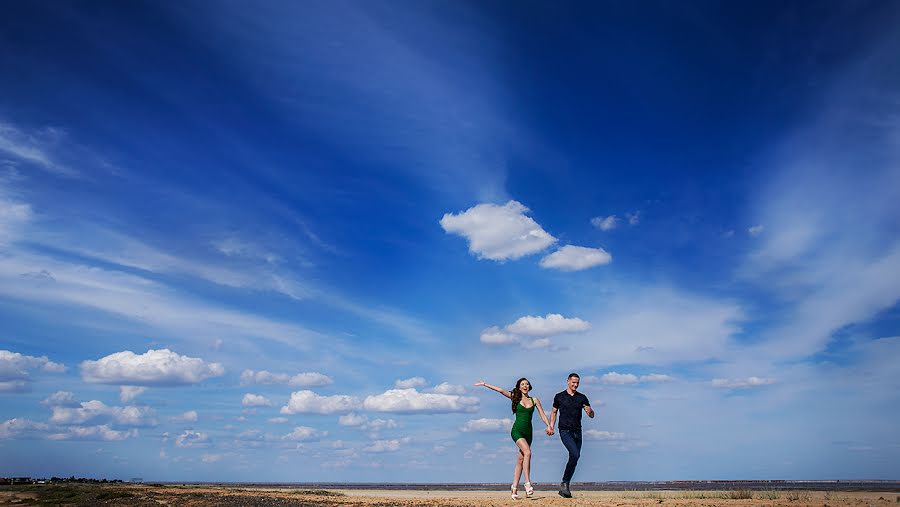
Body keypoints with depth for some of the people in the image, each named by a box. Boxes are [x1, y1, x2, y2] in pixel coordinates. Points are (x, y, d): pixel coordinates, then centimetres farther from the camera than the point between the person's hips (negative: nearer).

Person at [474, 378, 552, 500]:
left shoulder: (534, 400, 9)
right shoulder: (515, 398, 5)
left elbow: (542, 415, 7)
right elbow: (501, 390, -1)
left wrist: (548, 426, -9)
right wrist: (484, 384, -6)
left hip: (528, 432, 3)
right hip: (517, 430, -3)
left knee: (521, 460, 2)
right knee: (527, 452, -25)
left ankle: (514, 489, 7)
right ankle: (528, 483, -22)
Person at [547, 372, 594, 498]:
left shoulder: (582, 398, 8)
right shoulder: (559, 397, 4)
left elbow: (592, 416, 5)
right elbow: (554, 412, 16)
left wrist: (589, 411, -18)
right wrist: (551, 426, 4)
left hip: (577, 431, 4)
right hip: (565, 431, -4)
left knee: (574, 458, 3)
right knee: (575, 455, -21)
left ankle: (564, 488, 15)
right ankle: (564, 483, -9)